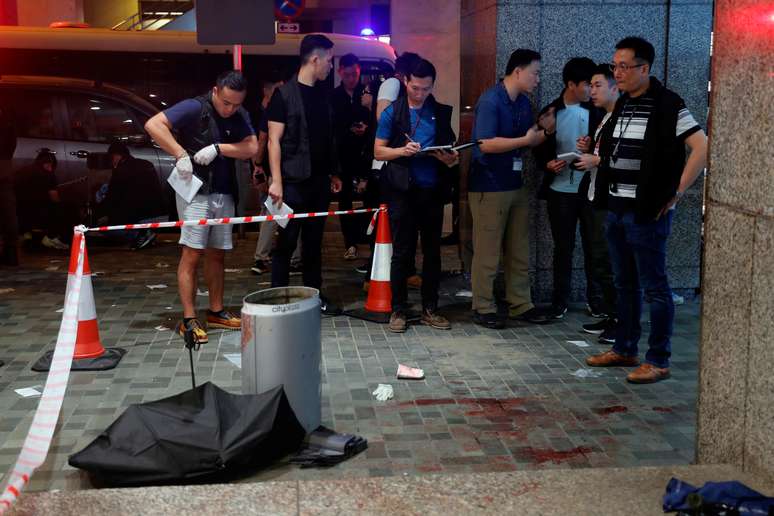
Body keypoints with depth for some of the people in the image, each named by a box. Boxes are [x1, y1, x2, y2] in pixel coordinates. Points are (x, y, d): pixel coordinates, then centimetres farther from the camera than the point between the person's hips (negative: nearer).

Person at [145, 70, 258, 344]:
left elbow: (252, 148, -5)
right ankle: (189, 320, -5)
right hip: (195, 191, -6)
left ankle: (216, 311, 22)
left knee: (216, 254, 12)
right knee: (192, 254, -8)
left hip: (224, 194, 6)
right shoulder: (195, 108, -10)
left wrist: (218, 148, -17)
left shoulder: (240, 116, 7)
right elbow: (153, 124, -20)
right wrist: (181, 154, -26)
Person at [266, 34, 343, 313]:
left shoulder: (322, 94, 13)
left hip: (320, 181, 6)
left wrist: (334, 173, 16)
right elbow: (274, 141, -10)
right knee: (286, 242, -1)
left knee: (314, 241, 12)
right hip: (294, 182, -6)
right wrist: (276, 181, -16)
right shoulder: (285, 94, -7)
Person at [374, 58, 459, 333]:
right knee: (402, 251, 0)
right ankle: (398, 309, 9)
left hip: (432, 190, 3)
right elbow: (378, 151, 1)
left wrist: (450, 158, -8)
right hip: (402, 190, -3)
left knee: (432, 250, 7)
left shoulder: (441, 112, 10)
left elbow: (450, 149, 16)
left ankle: (430, 309, 16)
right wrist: (402, 151, -17)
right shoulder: (392, 112, 2)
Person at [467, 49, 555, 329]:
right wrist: (526, 139, -17)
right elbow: (486, 144, -22)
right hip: (489, 187, -8)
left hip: (515, 185, 8)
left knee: (519, 251, 12)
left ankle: (520, 304, 21)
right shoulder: (490, 101, -14)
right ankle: (483, 309, 9)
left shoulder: (523, 102, 11)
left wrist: (544, 130, -2)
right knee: (487, 253, -1)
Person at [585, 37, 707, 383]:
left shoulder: (667, 105, -11)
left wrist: (676, 192, -15)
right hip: (616, 208, 8)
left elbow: (702, 148, -16)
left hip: (647, 212, -8)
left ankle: (658, 361, 7)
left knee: (654, 288, -1)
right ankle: (624, 350, 26)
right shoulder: (622, 104, 12)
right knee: (625, 284, 15)